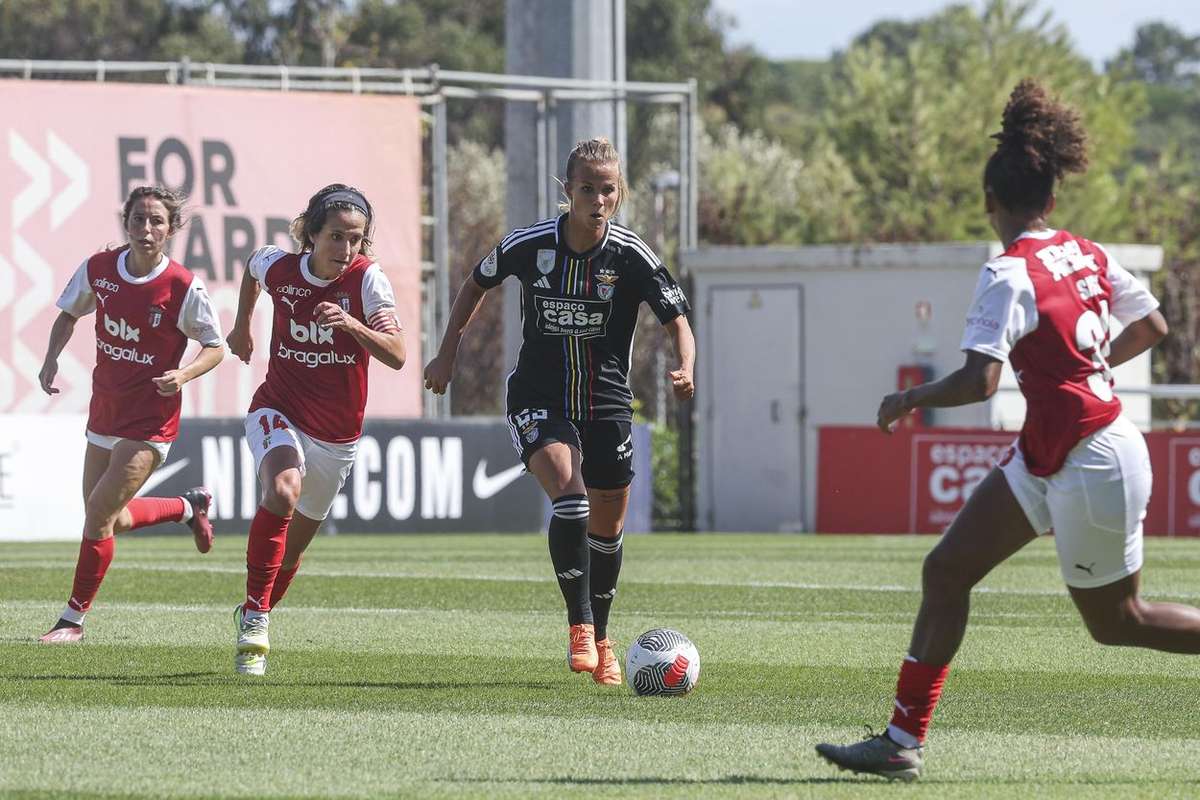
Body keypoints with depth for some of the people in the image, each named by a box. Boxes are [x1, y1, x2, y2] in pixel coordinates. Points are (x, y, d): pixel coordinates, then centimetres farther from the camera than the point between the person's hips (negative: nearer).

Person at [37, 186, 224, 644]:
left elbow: (214, 348, -5)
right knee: (111, 521, 15)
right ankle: (189, 507, 43)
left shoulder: (184, 288, -16)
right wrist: (51, 358, -3)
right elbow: (68, 315, 14)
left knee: (98, 514, -12)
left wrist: (183, 375, -24)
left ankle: (73, 619, 1)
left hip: (150, 418, -6)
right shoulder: (98, 269, -4)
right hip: (105, 411, 6)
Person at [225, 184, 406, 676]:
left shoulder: (368, 279, -15)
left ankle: (255, 614, 42)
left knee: (294, 544, 14)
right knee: (282, 491, -33)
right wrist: (242, 326, 24)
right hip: (279, 411, -1)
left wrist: (351, 324, -40)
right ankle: (255, 617, -25)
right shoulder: (279, 268, -10)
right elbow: (252, 268, 16)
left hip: (338, 433, 1)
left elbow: (397, 355, -25)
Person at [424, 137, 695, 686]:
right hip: (538, 401, -2)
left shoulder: (633, 257, -12)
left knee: (607, 526, 11)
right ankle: (579, 626, -18)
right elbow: (477, 285, 9)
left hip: (607, 405, 2)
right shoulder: (530, 244, -10)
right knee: (569, 493, -26)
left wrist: (684, 370, -31)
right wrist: (447, 353, 8)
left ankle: (600, 639, 32)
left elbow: (679, 325, -10)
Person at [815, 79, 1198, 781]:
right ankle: (903, 742, 5)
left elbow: (978, 382, -27)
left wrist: (909, 400, -10)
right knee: (947, 570, 5)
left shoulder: (1010, 275, -20)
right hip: (1047, 456, 9)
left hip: (1089, 470, -9)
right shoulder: (1088, 255, 4)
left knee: (1116, 622, 6)